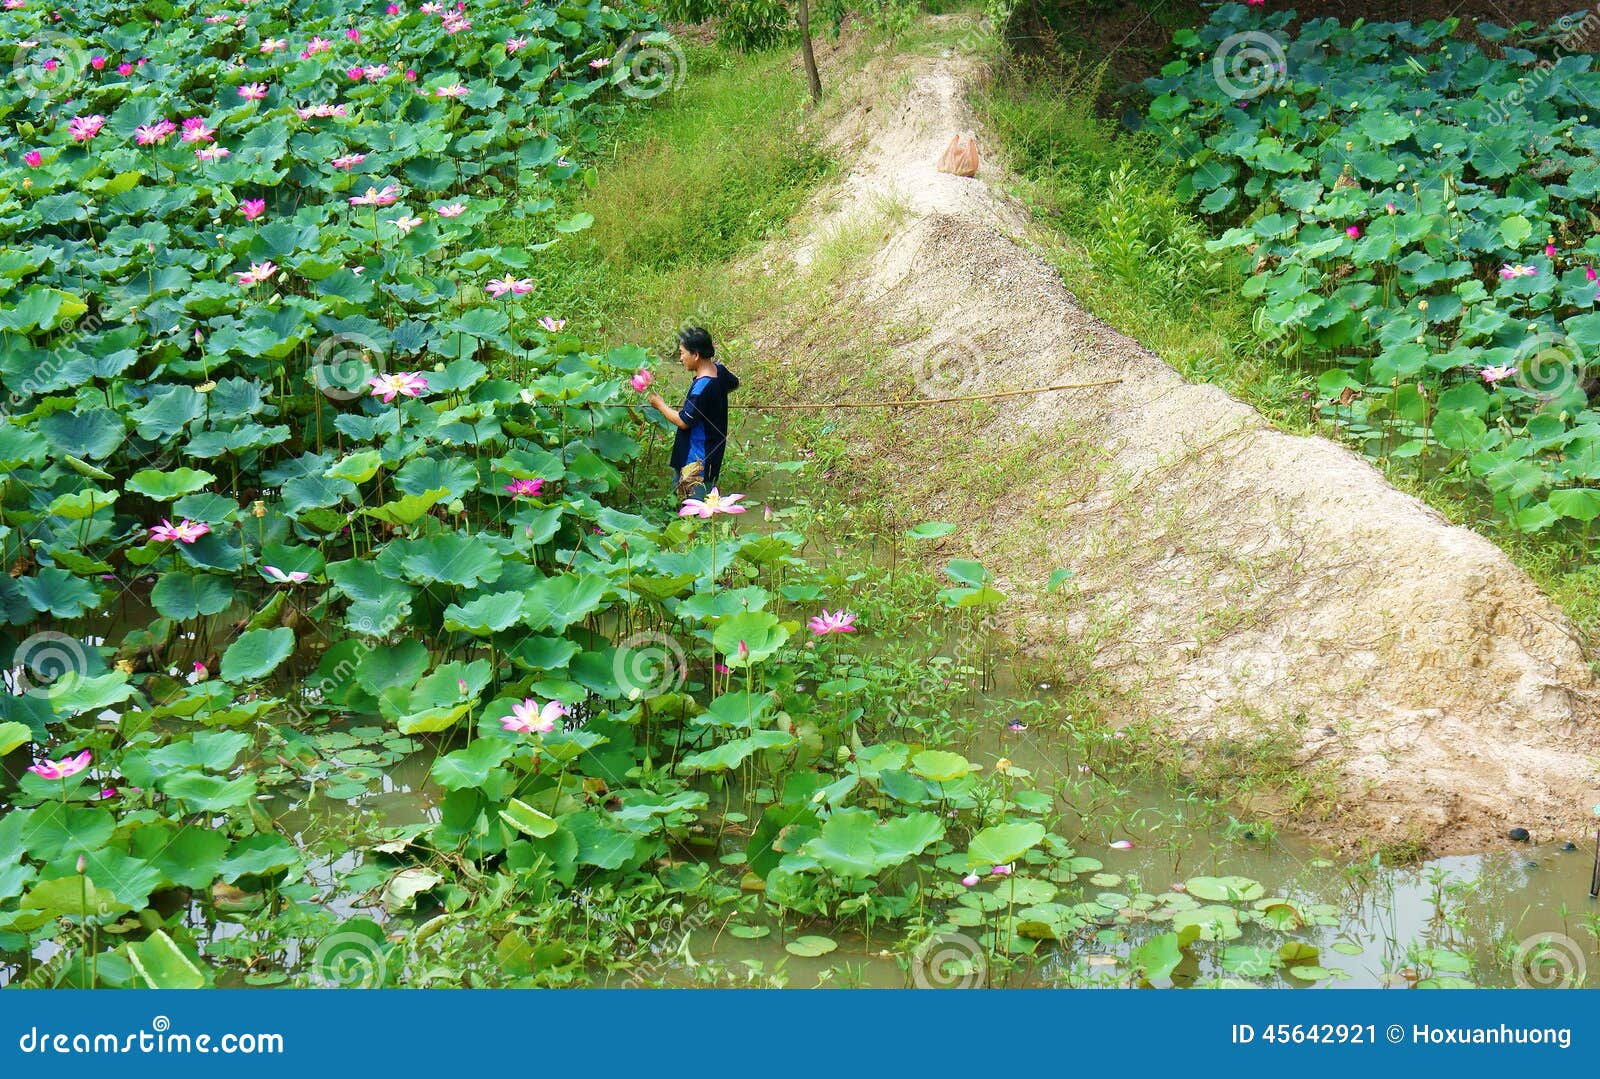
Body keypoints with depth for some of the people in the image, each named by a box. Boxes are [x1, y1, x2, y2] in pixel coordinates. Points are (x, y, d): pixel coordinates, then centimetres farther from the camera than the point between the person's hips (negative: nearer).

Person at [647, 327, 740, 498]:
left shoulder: (701, 389, -29)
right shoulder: (719, 370, -2)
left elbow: (683, 422, -20)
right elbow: (735, 383, 21)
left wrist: (660, 405, -6)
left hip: (698, 461, -10)